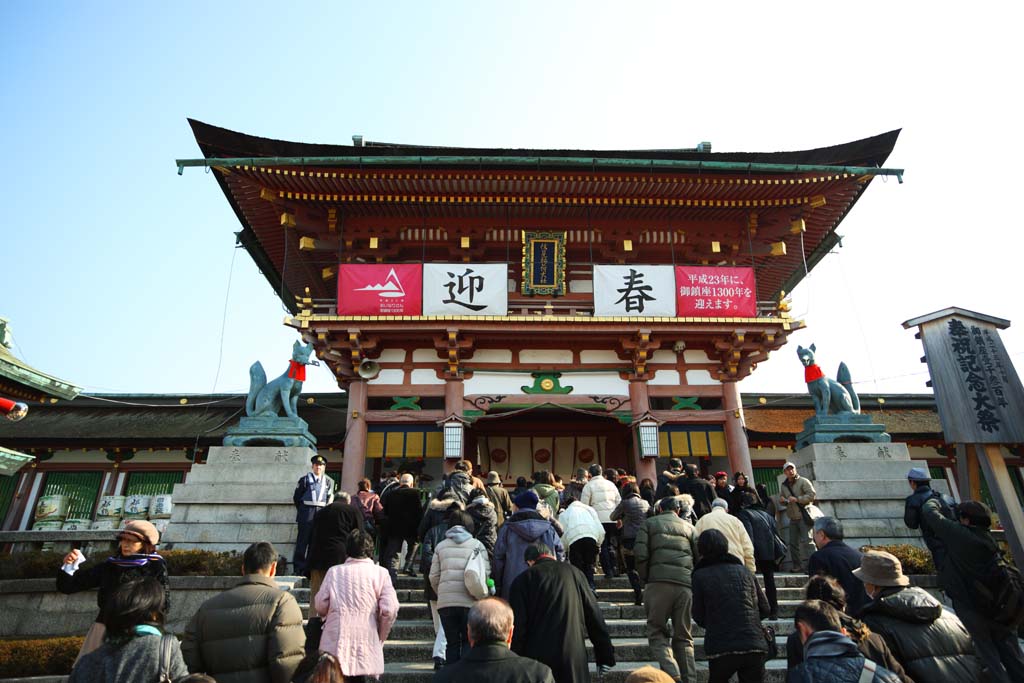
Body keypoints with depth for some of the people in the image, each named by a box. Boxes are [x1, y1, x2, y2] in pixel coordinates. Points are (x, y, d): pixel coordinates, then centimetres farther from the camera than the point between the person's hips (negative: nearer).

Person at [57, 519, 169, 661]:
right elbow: (68, 586, 11)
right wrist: (68, 567, -6)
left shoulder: (156, 568, 0)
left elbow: (163, 605, 0)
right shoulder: (109, 566, 10)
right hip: (104, 628, 3)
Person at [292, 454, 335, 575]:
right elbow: (296, 497, 6)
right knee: (303, 538, -1)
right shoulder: (305, 479, 0)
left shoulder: (329, 481, 7)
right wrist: (302, 510, 8)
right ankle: (299, 565, 6)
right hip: (307, 514, -3)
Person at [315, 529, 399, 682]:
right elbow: (390, 609, -9)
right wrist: (380, 638, 7)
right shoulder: (380, 573, -3)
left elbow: (321, 607, 3)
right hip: (366, 641, -1)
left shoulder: (334, 571, 1)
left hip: (335, 642, 1)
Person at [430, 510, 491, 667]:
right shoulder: (477, 545, 4)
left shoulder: (441, 546, 10)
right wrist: (481, 595, 12)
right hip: (470, 602, -2)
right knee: (469, 642, 10)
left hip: (445, 602, 2)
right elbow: (485, 574, -3)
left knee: (452, 643, 14)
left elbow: (434, 577, 7)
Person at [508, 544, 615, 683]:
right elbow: (595, 617, 5)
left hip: (537, 657, -1)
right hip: (574, 657, 2)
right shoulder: (574, 572, 4)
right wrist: (605, 656, 12)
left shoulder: (522, 580, -3)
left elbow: (518, 628, -5)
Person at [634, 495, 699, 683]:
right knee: (684, 636, 13)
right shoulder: (689, 527, 19)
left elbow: (641, 554, -1)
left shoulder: (649, 523, 12)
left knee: (656, 632, 6)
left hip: (659, 582, -3)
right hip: (686, 584, 3)